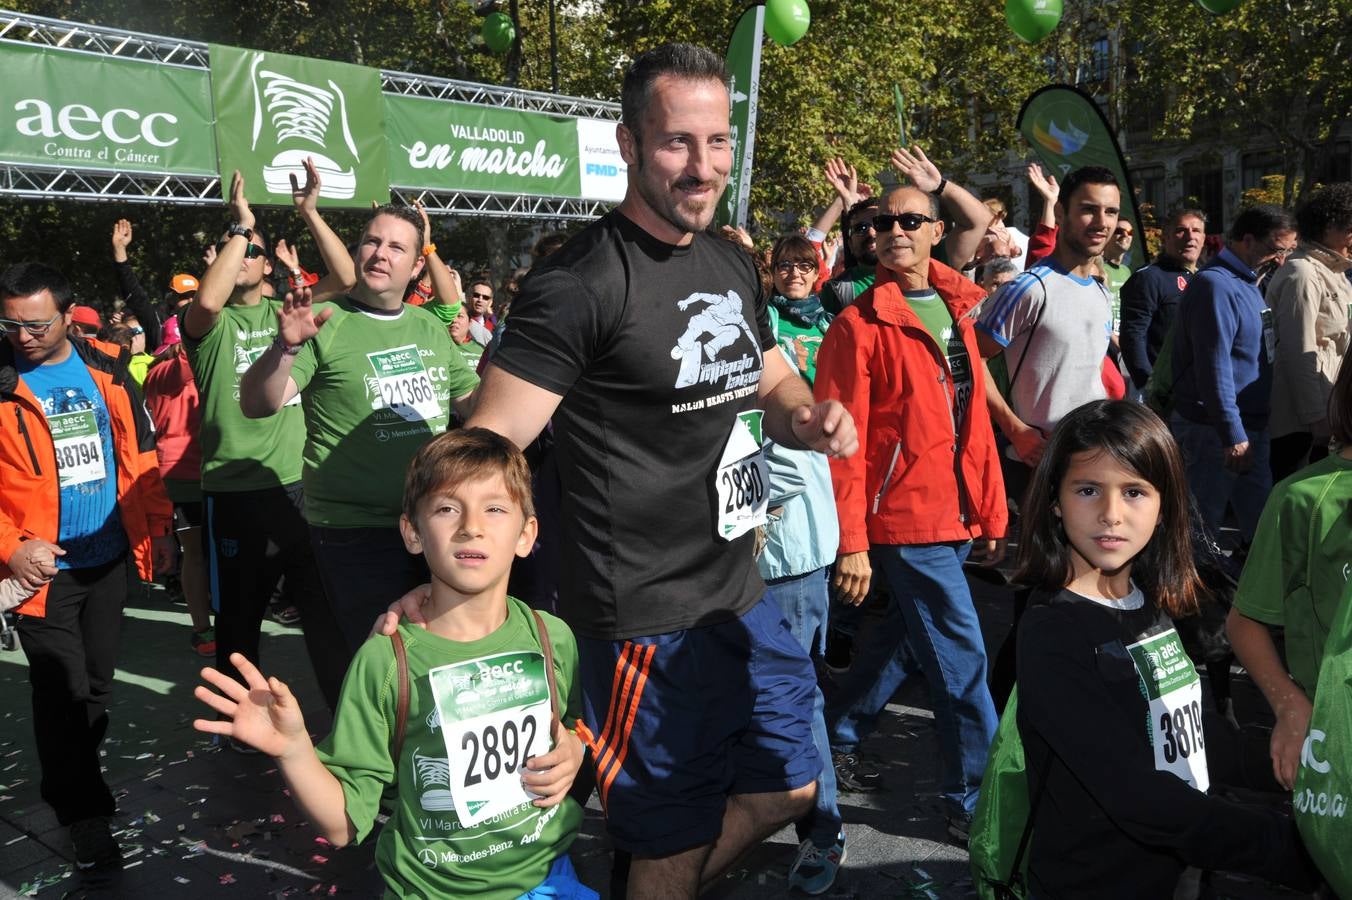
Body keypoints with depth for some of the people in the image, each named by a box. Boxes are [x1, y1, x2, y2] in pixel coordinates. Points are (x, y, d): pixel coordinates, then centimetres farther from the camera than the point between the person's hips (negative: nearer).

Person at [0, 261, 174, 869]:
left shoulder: (105, 367, 2)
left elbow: (139, 451, 8)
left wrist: (157, 526, 7)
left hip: (108, 557, 4)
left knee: (98, 682, 17)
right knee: (63, 692, 1)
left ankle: (80, 779, 38)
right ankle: (83, 809, 18)